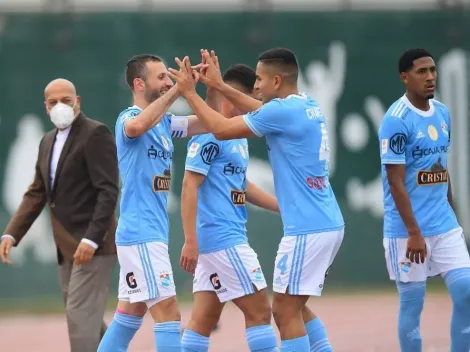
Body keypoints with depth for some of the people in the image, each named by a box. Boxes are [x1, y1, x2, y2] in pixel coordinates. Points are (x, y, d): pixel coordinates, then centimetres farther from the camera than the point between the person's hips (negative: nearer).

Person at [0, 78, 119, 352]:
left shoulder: (96, 134, -10)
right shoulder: (48, 141, 16)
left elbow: (108, 191, -17)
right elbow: (36, 194, 17)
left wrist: (91, 239, -25)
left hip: (93, 245, -9)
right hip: (68, 247, 9)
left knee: (80, 316, -13)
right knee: (84, 318, 14)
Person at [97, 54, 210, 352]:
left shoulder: (164, 122, 14)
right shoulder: (128, 118, -12)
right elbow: (136, 126, -36)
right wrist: (177, 90, -35)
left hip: (153, 233, 9)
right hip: (141, 234, -9)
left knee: (130, 315, 13)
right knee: (168, 313, -12)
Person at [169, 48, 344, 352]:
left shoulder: (283, 110, -15)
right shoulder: (309, 107, 11)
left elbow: (222, 129, -10)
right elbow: (262, 111, 29)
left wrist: (190, 92, 1)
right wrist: (219, 86, 27)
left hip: (308, 229, -9)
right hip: (328, 224, 9)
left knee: (285, 310, -3)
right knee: (295, 307, 17)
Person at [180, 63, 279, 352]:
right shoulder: (210, 133, -14)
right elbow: (190, 185, -17)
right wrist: (191, 241, -21)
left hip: (230, 237, 9)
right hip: (221, 239, -9)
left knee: (205, 317, 7)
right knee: (260, 310, -6)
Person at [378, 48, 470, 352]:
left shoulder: (443, 113, 9)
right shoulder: (396, 120, -13)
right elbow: (396, 182, -15)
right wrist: (414, 233, -18)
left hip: (445, 226, 6)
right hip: (408, 230, -6)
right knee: (412, 302, 0)